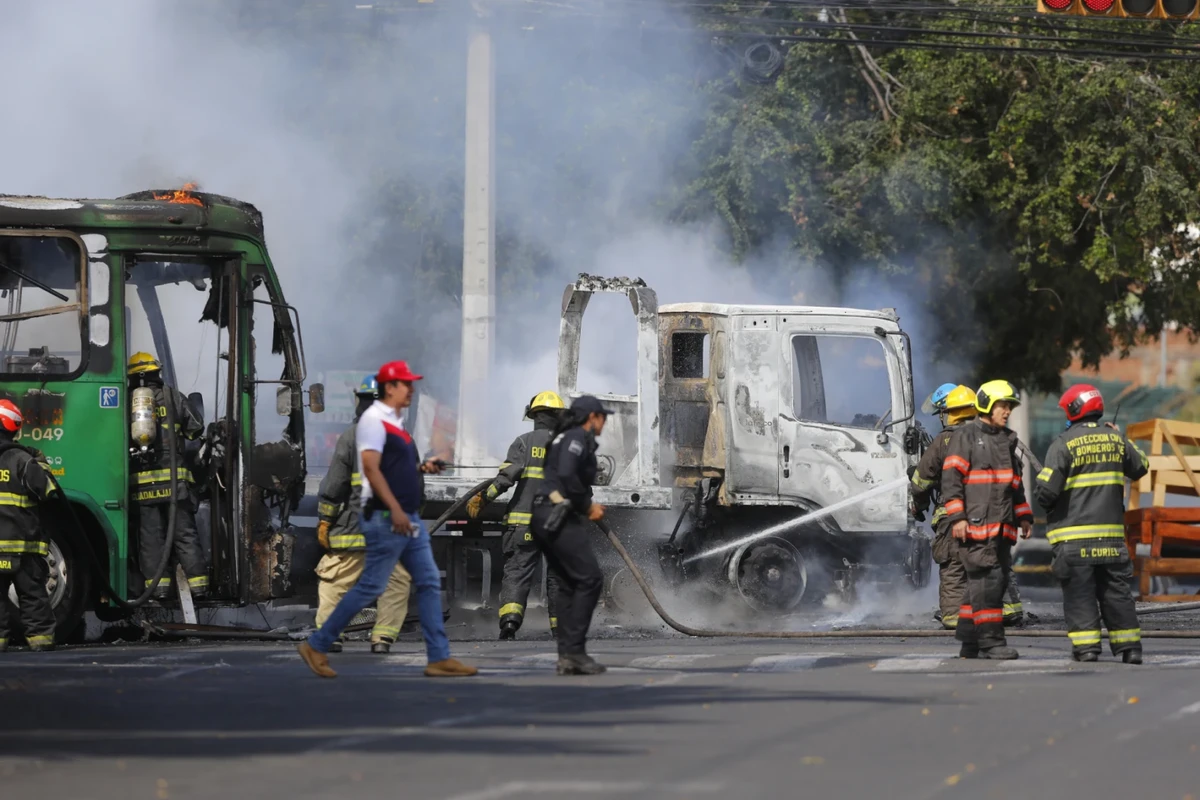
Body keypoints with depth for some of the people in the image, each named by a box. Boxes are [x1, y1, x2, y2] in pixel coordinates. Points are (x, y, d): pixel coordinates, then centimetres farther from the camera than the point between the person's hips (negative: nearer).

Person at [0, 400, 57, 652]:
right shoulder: (21, 460, -7)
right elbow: (47, 490, -5)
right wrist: (41, 464, 10)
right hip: (22, 541, -1)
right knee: (32, 593, 6)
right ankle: (40, 634, 5)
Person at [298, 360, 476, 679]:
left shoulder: (396, 422, 17)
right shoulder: (374, 420, -12)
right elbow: (371, 468, -21)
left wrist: (421, 467, 9)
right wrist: (395, 509, -27)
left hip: (409, 518, 10)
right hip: (386, 519, -10)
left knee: (429, 583, 5)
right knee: (370, 586, -6)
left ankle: (439, 657, 5)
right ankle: (317, 646, 3)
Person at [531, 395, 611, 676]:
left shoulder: (564, 438, 25)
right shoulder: (578, 437, -6)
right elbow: (566, 475, -21)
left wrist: (587, 506, 16)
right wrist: (587, 506, -10)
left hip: (546, 517, 10)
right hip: (559, 517, -10)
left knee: (570, 584, 10)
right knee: (590, 578, -11)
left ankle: (567, 656, 5)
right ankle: (574, 650, -15)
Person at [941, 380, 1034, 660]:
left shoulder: (1007, 440, 21)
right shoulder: (965, 437, -3)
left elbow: (1015, 482, 28)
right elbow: (951, 479, -9)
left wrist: (1023, 516, 20)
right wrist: (957, 517, -16)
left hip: (1001, 527, 8)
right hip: (974, 525, -8)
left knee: (989, 582, 6)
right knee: (987, 579, -13)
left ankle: (969, 643, 11)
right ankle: (991, 641, -13)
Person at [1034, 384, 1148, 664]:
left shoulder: (1064, 444, -11)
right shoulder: (1115, 439, 5)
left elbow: (1046, 490, -14)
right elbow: (1140, 468, 22)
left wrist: (1046, 502, 9)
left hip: (1074, 535, -4)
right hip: (1111, 531, 4)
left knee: (1079, 592, 0)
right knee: (1116, 590, 10)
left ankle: (1086, 646, -6)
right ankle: (1129, 646, 10)